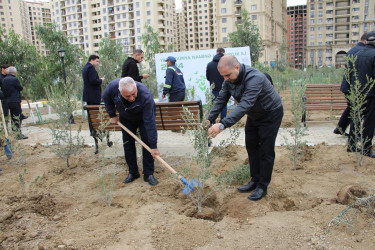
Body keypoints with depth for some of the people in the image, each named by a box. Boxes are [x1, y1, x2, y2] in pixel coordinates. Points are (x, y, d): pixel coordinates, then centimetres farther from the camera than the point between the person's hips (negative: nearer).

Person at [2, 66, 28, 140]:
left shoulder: (4, 80, 10)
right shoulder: (14, 79, -15)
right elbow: (21, 88, -7)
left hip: (8, 101, 8)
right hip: (15, 101, -8)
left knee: (14, 118, 14)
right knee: (17, 118, -3)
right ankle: (19, 135, 0)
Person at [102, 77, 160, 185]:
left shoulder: (146, 96, -44)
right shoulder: (112, 86, -34)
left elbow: (150, 123, -41)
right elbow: (106, 98, -7)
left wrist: (154, 147, -40)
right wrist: (112, 115, -5)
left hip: (143, 117, -3)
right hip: (126, 118, 3)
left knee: (148, 143, -11)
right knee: (128, 144, 3)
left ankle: (148, 174, 0)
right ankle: (133, 173, 15)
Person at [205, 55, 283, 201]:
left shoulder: (254, 78, -38)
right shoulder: (229, 80, -11)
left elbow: (244, 105, -46)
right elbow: (221, 100, -8)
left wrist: (223, 125, -53)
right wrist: (210, 120, -20)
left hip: (270, 114, -8)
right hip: (254, 115, 8)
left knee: (266, 150, -4)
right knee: (251, 147, 10)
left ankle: (262, 186, 7)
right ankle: (255, 180, 22)